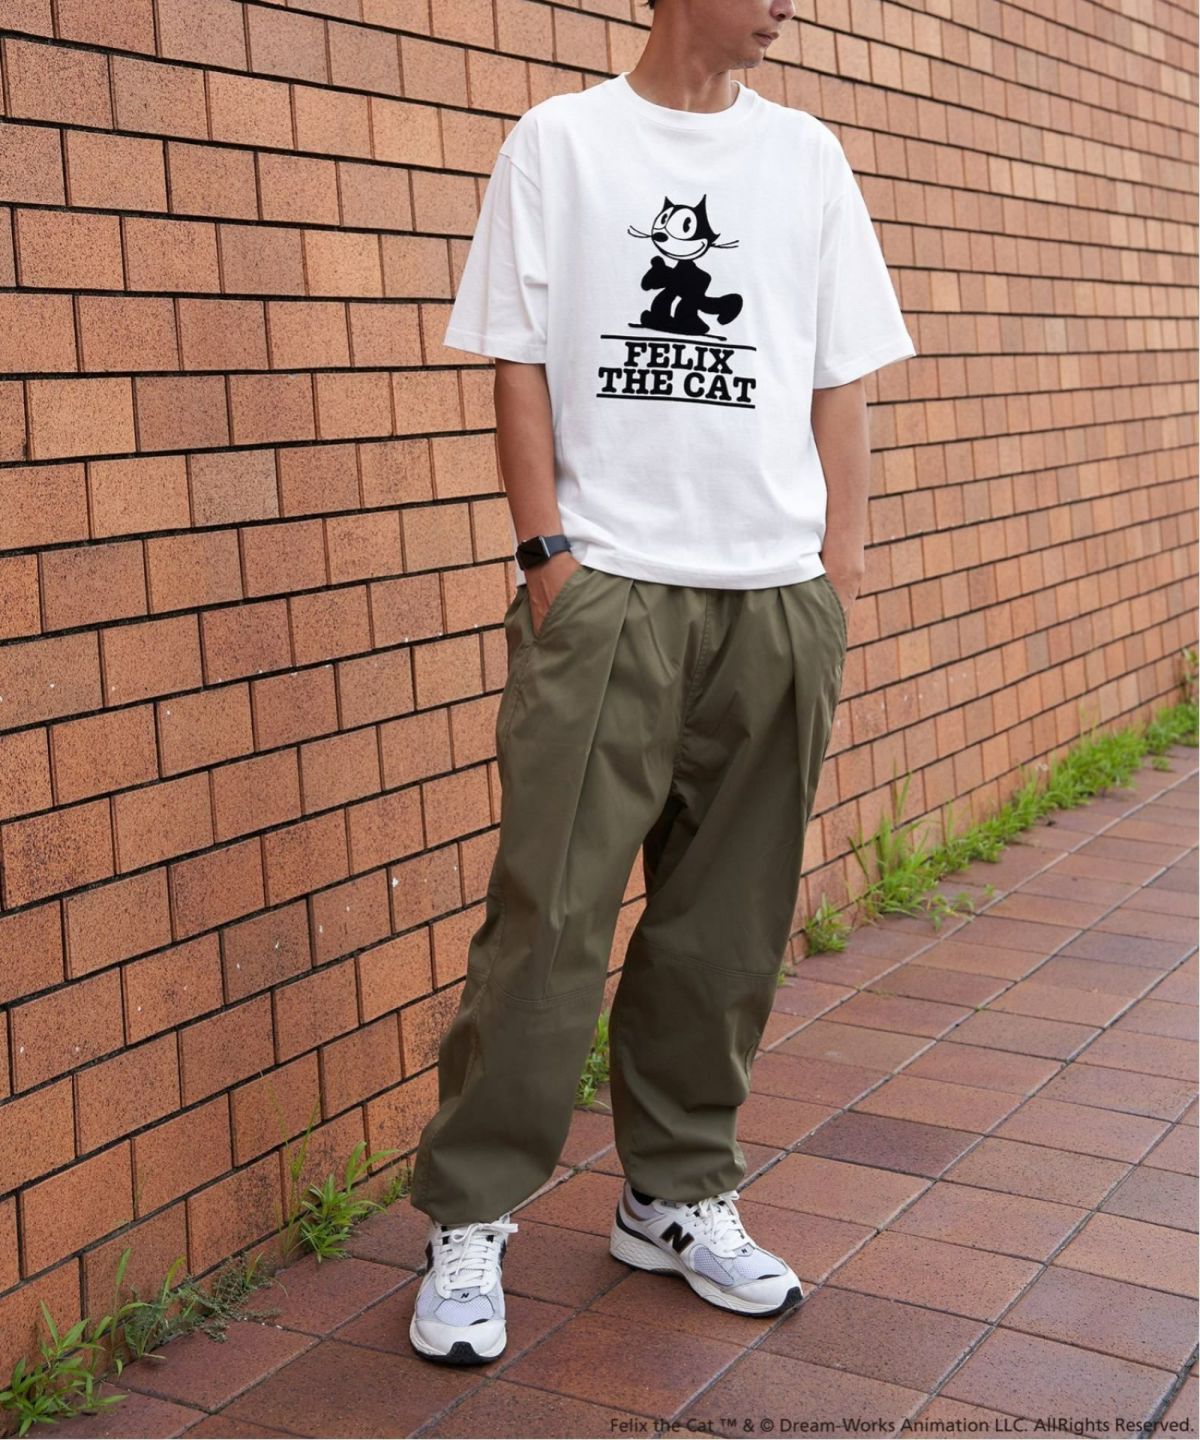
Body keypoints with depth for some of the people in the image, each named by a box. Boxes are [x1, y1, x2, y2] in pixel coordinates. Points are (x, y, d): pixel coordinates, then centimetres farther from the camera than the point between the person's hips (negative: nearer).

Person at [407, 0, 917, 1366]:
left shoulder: (807, 155, 14)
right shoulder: (558, 141, 6)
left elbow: (839, 385, 12)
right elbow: (520, 364, 2)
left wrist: (837, 583, 5)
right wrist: (545, 550, -7)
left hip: (776, 597, 3)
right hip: (604, 589, -3)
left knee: (726, 927, 7)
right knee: (550, 918, -4)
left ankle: (677, 1198, 23)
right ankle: (467, 1221, 9)